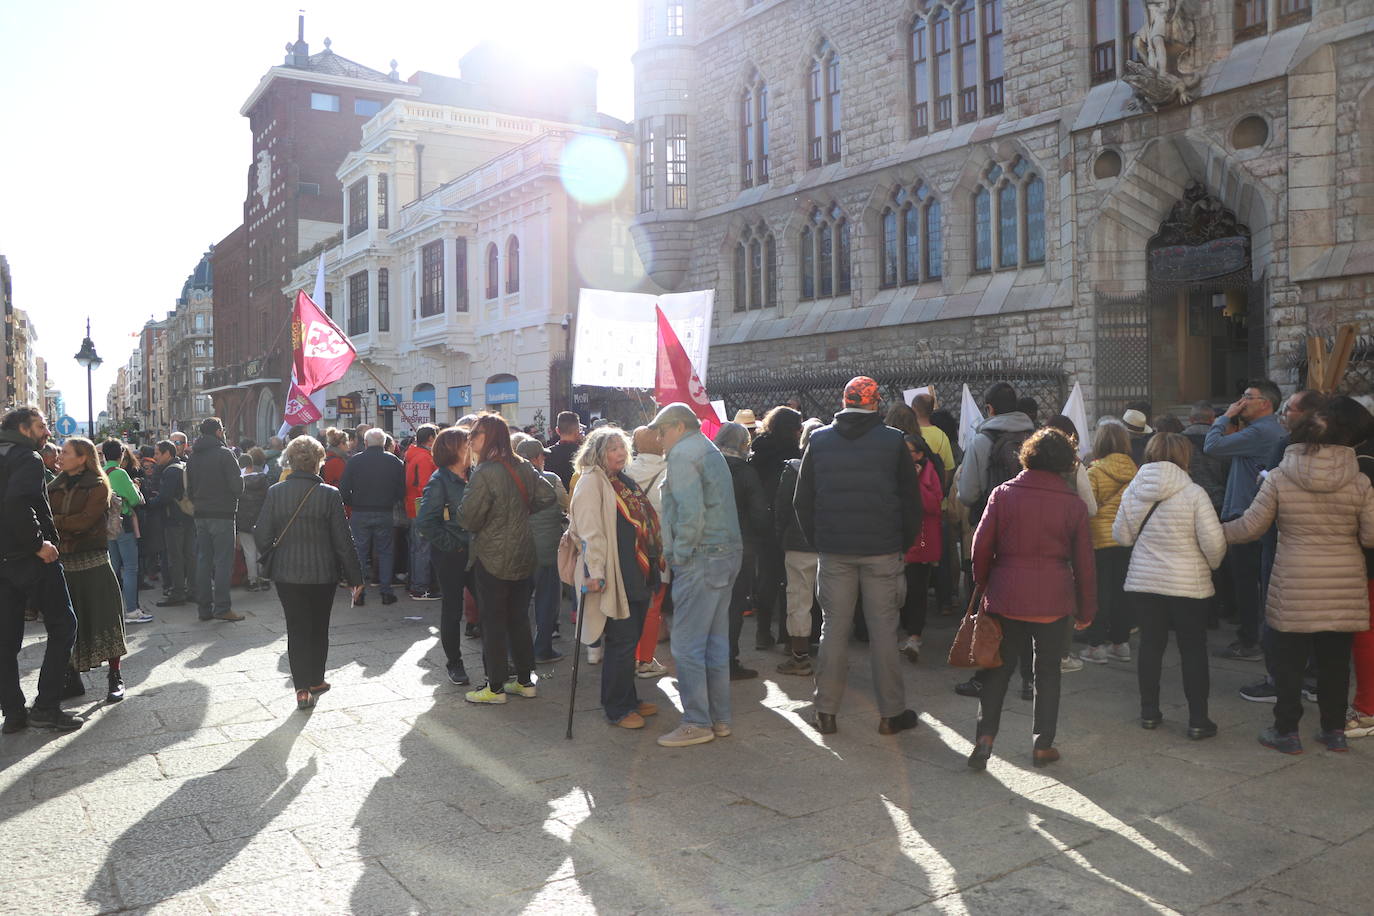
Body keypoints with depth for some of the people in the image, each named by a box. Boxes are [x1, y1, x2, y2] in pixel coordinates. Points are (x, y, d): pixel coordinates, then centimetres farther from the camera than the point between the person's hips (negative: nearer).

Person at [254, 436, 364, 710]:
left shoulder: (275, 492, -7)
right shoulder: (329, 494, -12)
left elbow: (262, 538, -5)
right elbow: (343, 541, -9)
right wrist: (355, 576, 0)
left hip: (286, 574, 1)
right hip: (323, 573, -1)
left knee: (297, 629, 8)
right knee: (319, 628, 17)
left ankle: (303, 688, 1)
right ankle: (315, 681, 29)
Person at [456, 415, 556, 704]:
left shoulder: (484, 474, -19)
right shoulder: (523, 467, 2)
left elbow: (469, 519, -19)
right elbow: (548, 496, 6)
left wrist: (466, 495, 0)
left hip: (492, 559, -7)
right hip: (523, 555, 7)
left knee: (493, 623, 4)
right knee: (519, 619, 16)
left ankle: (495, 688, 11)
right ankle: (525, 680, 23)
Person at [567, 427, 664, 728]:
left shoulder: (625, 482, 17)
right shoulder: (592, 482, -10)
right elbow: (590, 531, -18)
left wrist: (655, 563, 21)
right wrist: (595, 573, -24)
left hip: (637, 575, 8)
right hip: (614, 576, -8)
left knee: (631, 638, 15)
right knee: (621, 641, -3)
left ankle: (628, 699, 27)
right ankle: (617, 709, 9)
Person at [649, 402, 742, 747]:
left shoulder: (683, 453, -9)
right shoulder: (712, 451, 20)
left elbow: (690, 511, -21)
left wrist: (681, 553, -12)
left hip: (700, 560, -10)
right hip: (728, 554, 10)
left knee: (687, 644, -3)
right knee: (716, 641, 13)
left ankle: (697, 723, 1)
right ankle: (719, 718, 19)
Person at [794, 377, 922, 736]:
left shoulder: (819, 441, 3)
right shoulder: (893, 442, -2)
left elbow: (803, 501, 6)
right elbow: (911, 500, 1)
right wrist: (904, 542, 11)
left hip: (834, 551, 2)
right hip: (882, 551, -2)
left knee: (833, 629, 8)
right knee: (883, 630, 5)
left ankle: (826, 712, 11)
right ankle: (890, 713, 11)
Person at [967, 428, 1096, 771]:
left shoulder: (1003, 494, -2)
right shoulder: (1074, 504, -1)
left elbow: (981, 547, -2)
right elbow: (1084, 562, 4)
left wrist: (982, 587, 13)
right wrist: (1086, 610, 13)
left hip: (1007, 597, 0)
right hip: (1053, 601, 0)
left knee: (999, 668, 11)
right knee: (1048, 671, 13)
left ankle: (985, 736, 2)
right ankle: (1043, 745, 18)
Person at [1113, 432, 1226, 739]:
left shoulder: (1133, 491, -3)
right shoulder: (1193, 494, -15)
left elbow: (1121, 536, 4)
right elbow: (1214, 542, -14)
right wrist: (1213, 563, 6)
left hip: (1144, 581, 3)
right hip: (1188, 584, -3)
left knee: (1150, 645, 13)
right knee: (1193, 650, 8)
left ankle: (1149, 712, 21)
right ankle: (1198, 720, 13)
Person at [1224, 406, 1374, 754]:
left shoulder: (1278, 478, -8)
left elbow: (1251, 527, -4)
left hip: (1295, 588, -2)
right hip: (1344, 590, 2)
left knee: (1288, 660, 8)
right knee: (1335, 660, 13)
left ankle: (1287, 731, 15)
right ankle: (1335, 731, 24)